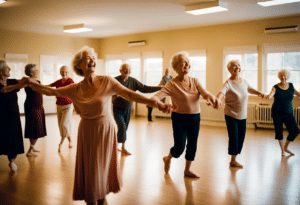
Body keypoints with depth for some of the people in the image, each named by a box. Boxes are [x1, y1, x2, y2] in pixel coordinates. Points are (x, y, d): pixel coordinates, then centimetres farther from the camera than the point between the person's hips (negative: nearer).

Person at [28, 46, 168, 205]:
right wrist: (31, 84, -8)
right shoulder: (75, 89, -2)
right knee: (89, 168, 7)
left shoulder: (106, 81, -9)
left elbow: (129, 94, -18)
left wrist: (154, 102, -29)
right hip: (87, 132, 1)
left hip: (106, 129, -1)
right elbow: (50, 91, 3)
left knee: (103, 166, 10)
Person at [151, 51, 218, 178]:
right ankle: (168, 159, 31)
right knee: (179, 147, -5)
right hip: (179, 118, -5)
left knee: (192, 145, 12)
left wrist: (211, 98, -38)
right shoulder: (172, 84, -14)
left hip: (195, 117, 5)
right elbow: (158, 95, -27)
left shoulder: (195, 81, 0)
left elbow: (205, 93, -14)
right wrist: (154, 100, -51)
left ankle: (187, 170, 32)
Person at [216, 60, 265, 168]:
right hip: (231, 115, -6)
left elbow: (250, 89, 25)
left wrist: (258, 93, 7)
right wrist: (218, 99, -54)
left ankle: (234, 159, 26)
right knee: (234, 137, -3)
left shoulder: (244, 82, 5)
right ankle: (233, 161, 15)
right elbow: (222, 92, -33)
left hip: (242, 116, 7)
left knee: (241, 137, 11)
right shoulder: (228, 83, -15)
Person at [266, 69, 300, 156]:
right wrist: (268, 96, -49)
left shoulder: (291, 86, 2)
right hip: (277, 113, -3)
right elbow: (271, 94, -27)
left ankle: (286, 147, 18)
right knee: (279, 130, -3)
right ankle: (282, 150, 17)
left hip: (288, 113, 3)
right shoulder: (276, 87, -9)